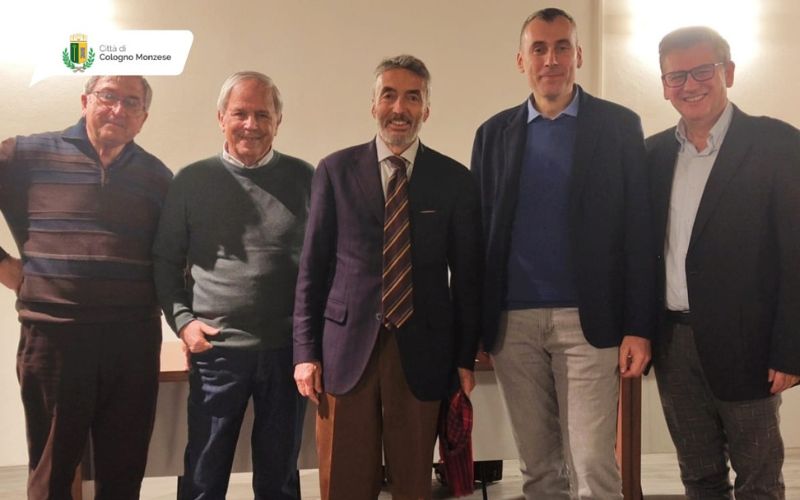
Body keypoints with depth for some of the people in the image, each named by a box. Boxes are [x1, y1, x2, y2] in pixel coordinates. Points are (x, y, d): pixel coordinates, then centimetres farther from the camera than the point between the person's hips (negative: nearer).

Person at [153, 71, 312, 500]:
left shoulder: (303, 178, 2)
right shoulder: (192, 181, 1)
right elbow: (165, 260, 6)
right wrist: (182, 320, -6)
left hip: (288, 349, 1)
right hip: (216, 349, 0)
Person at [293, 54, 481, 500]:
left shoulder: (455, 180, 4)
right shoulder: (335, 171, 4)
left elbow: (467, 275, 6)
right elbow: (313, 265, 4)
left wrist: (465, 359, 4)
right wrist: (306, 351, 1)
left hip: (422, 353, 0)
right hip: (347, 350, 0)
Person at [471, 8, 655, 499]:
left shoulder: (619, 125, 2)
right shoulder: (494, 133, 9)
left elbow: (638, 231, -2)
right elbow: (481, 229, 8)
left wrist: (639, 327, -7)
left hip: (588, 320, -2)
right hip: (512, 321, 3)